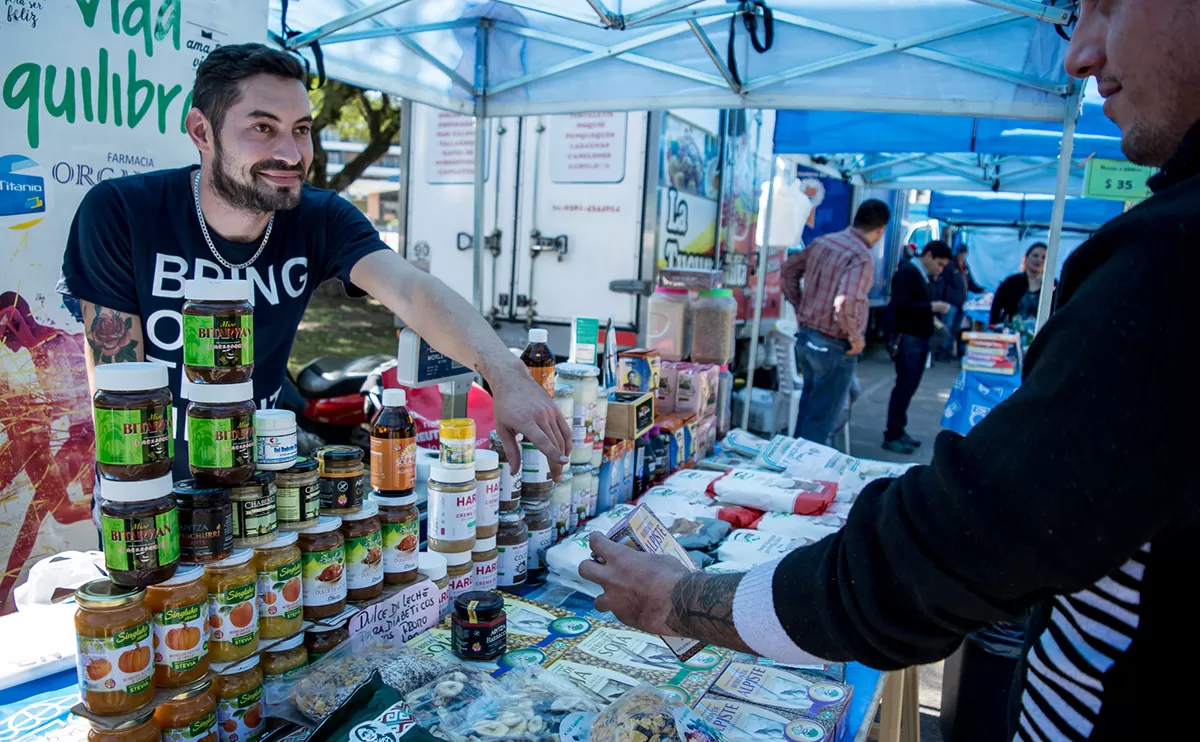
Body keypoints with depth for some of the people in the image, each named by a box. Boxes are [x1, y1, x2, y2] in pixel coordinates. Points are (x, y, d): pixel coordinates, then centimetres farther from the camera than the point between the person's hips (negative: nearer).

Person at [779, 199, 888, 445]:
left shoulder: (822, 241, 3)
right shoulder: (862, 258, -21)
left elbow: (789, 269, 16)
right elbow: (845, 304, -33)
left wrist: (800, 306, 20)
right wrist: (855, 337, -17)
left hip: (806, 337, 8)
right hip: (834, 347, -8)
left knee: (808, 406, 24)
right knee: (822, 418, 6)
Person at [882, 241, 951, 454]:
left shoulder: (926, 276, 15)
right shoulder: (907, 272, -12)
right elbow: (901, 305, -23)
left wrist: (936, 308, 0)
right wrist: (932, 307, -19)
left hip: (921, 338, 9)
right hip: (907, 338, -9)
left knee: (909, 386, 10)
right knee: (904, 386, -7)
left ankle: (898, 430, 18)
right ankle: (891, 436, -1)